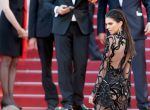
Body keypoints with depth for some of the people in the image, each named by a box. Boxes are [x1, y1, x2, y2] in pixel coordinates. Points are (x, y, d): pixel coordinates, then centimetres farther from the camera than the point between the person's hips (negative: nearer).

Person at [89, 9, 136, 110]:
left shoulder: (112, 39, -13)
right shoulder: (128, 40, 8)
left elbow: (104, 68, -12)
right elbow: (127, 69, 11)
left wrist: (94, 92, -8)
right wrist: (125, 89, 16)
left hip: (108, 85, -7)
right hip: (123, 87, 7)